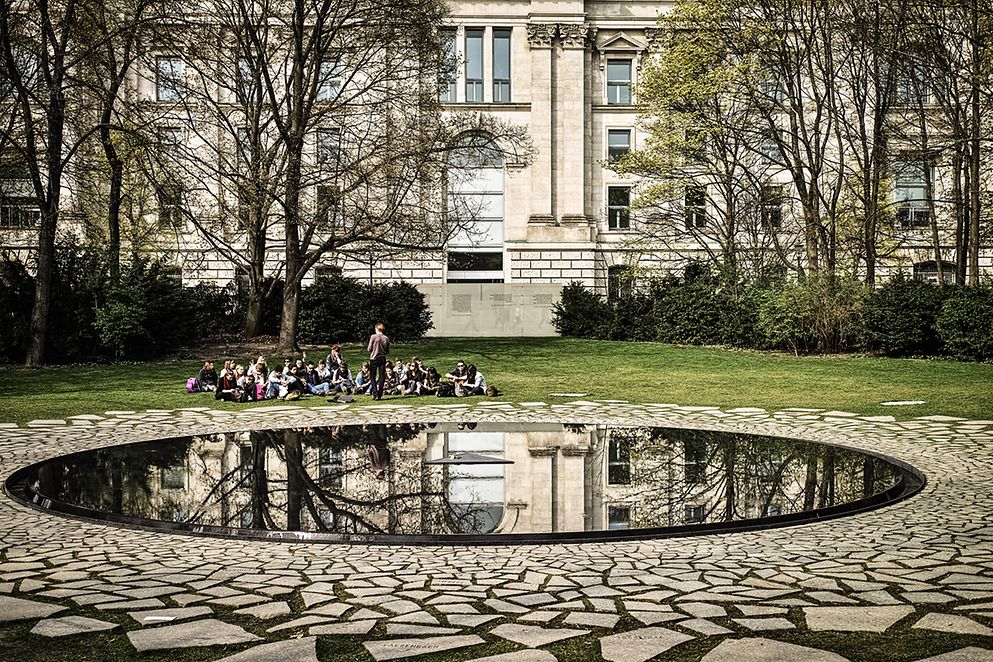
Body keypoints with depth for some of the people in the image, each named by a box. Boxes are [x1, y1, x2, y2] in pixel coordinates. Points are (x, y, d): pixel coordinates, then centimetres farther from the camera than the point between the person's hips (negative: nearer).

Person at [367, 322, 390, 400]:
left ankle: (375, 394, -4)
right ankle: (379, 395, 5)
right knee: (382, 377, 8)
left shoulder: (373, 337, -9)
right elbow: (387, 351, 5)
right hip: (382, 359, 2)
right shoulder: (386, 338, 0)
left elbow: (369, 349, -6)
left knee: (373, 377, 7)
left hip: (374, 358, -2)